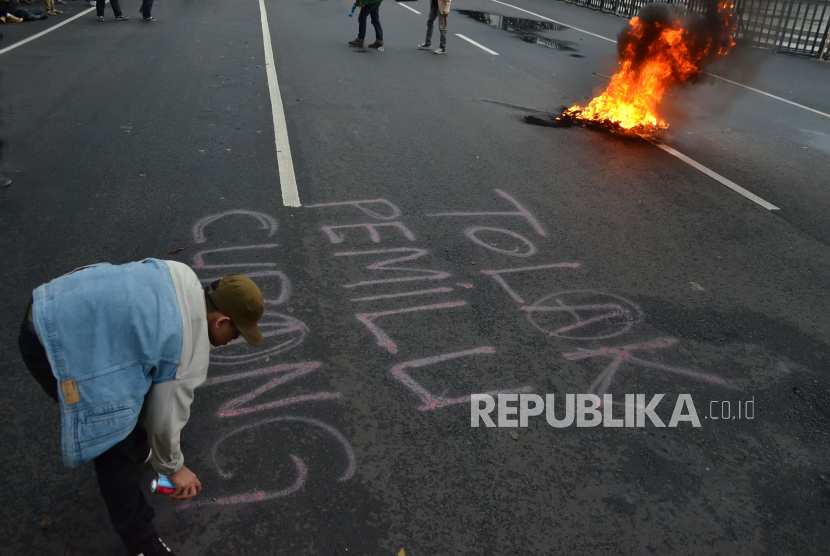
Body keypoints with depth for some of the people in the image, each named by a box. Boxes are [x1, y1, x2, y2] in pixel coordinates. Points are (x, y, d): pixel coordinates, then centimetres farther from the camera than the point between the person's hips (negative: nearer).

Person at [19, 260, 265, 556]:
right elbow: (165, 418, -5)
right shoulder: (190, 353, -16)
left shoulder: (183, 277, 2)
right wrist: (173, 467, 14)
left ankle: (139, 453, 51)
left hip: (52, 306, 10)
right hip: (53, 344, -10)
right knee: (114, 444, -2)